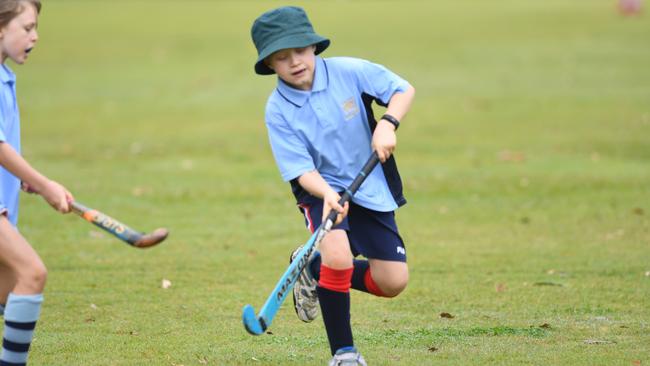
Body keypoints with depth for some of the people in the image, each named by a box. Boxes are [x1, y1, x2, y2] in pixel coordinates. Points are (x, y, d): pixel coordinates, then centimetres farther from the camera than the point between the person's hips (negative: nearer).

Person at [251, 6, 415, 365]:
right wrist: (327, 194, -38)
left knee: (392, 282, -3)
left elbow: (403, 89, -4)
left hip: (371, 187, 3)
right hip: (321, 189, -2)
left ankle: (313, 268, 24)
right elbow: (301, 170, -18)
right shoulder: (278, 110, -14)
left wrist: (388, 124, -23)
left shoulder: (348, 71, -12)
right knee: (338, 255, -32)